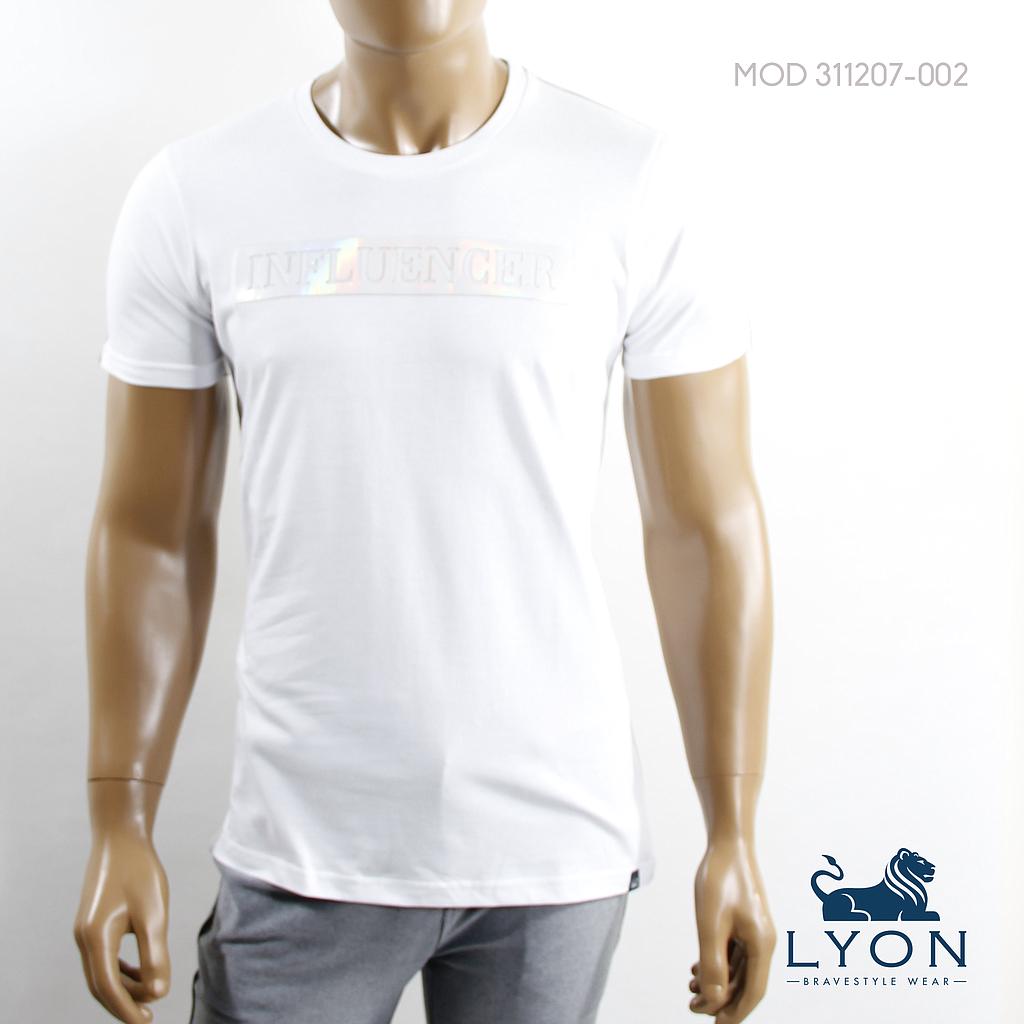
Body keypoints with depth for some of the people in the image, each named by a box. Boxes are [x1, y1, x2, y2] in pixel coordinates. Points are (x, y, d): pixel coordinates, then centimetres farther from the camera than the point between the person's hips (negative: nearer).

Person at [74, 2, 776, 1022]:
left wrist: (733, 834, -2)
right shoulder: (190, 195, -2)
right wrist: (119, 824, 2)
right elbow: (150, 531, 3)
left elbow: (705, 524, -3)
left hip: (555, 850, 0)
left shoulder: (634, 180, -6)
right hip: (300, 851, 1)